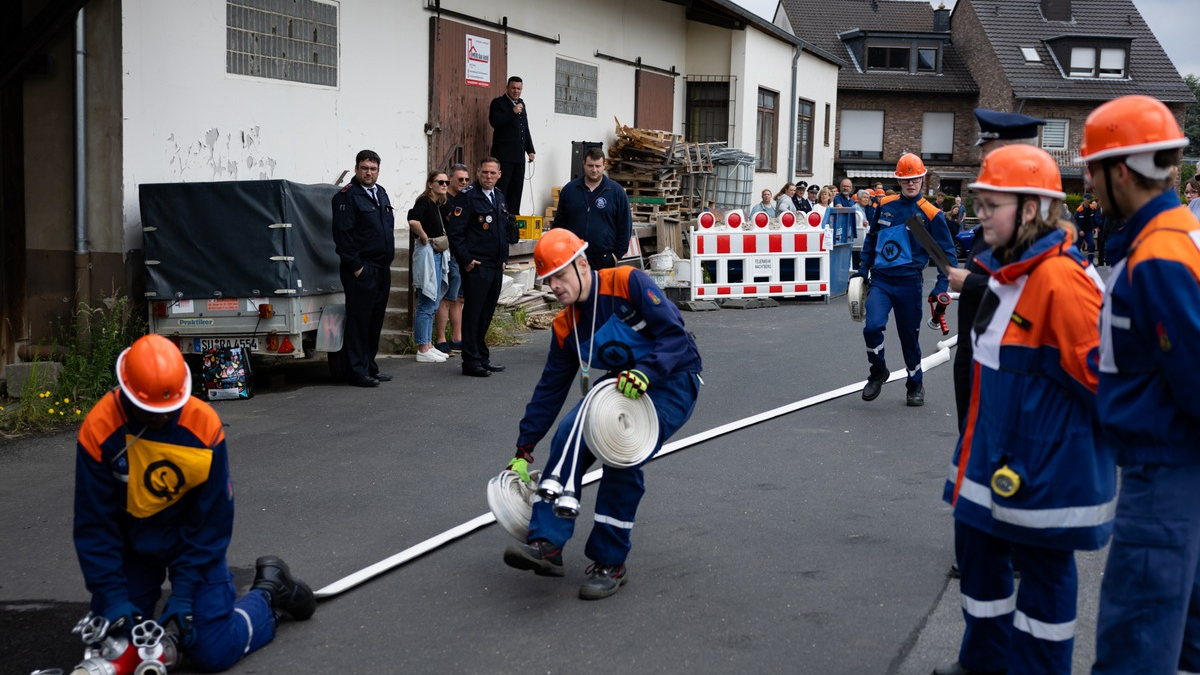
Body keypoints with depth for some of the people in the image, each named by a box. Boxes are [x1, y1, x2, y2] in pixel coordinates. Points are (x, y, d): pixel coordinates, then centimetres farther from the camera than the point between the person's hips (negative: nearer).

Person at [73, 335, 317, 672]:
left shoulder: (205, 425, -24)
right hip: (131, 545, 2)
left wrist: (184, 592, -18)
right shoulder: (99, 429, -22)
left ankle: (267, 591, 19)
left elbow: (212, 518, -15)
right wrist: (113, 598, -18)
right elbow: (94, 524, -14)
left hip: (192, 539, -2)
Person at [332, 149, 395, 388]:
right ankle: (357, 371, -1)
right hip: (361, 269, -8)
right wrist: (355, 265, -17)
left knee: (375, 321, 13)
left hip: (382, 268, 8)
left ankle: (370, 366, 22)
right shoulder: (347, 196, -10)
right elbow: (342, 233, -15)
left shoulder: (381, 193, 17)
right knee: (359, 320, -5)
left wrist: (388, 260, 17)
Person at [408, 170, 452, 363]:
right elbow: (413, 220, -31)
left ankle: (428, 345, 22)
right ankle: (423, 350, -2)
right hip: (426, 254, -10)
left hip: (437, 255, 10)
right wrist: (425, 238, -19)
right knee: (426, 305, -6)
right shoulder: (424, 201, -13)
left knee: (433, 304, 15)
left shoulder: (439, 204, 14)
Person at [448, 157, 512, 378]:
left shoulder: (499, 197, 16)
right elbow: (456, 232, -13)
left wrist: (504, 258, 16)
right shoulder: (467, 196, -9)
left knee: (486, 314, 13)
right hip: (476, 267, -7)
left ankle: (482, 357, 21)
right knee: (473, 313, -3)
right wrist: (466, 260, -15)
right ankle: (471, 361, 1)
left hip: (496, 267, 8)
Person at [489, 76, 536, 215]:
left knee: (517, 189, 5)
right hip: (504, 154, -7)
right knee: (501, 188, -8)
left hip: (519, 155, 7)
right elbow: (494, 121, -17)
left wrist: (530, 150, 18)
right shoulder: (498, 102, -1)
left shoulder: (521, 103, 19)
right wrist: (513, 112, -22)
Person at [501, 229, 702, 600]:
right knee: (569, 434, -17)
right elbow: (550, 389, 7)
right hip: (620, 383, 6)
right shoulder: (566, 327, 2)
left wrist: (645, 372, -38)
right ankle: (546, 544, -16)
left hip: (671, 382, -6)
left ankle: (611, 563, -11)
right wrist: (524, 451, 6)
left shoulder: (628, 283, -18)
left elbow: (675, 335, -21)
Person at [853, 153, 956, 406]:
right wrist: (863, 268, 13)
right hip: (880, 280, 2)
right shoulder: (885, 206, 5)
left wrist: (941, 286, -7)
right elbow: (871, 238, 20)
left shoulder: (931, 214, -5)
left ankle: (915, 386, 29)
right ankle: (878, 372, 7)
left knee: (909, 336, 8)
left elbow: (947, 252, 1)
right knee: (872, 327, -19)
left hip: (908, 283, -2)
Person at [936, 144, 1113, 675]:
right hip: (995, 451, 10)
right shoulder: (1008, 270, 8)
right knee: (977, 547, 19)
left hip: (1044, 463, -10)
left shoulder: (1058, 278, -24)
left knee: (1041, 564, 6)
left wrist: (1114, 425, -11)